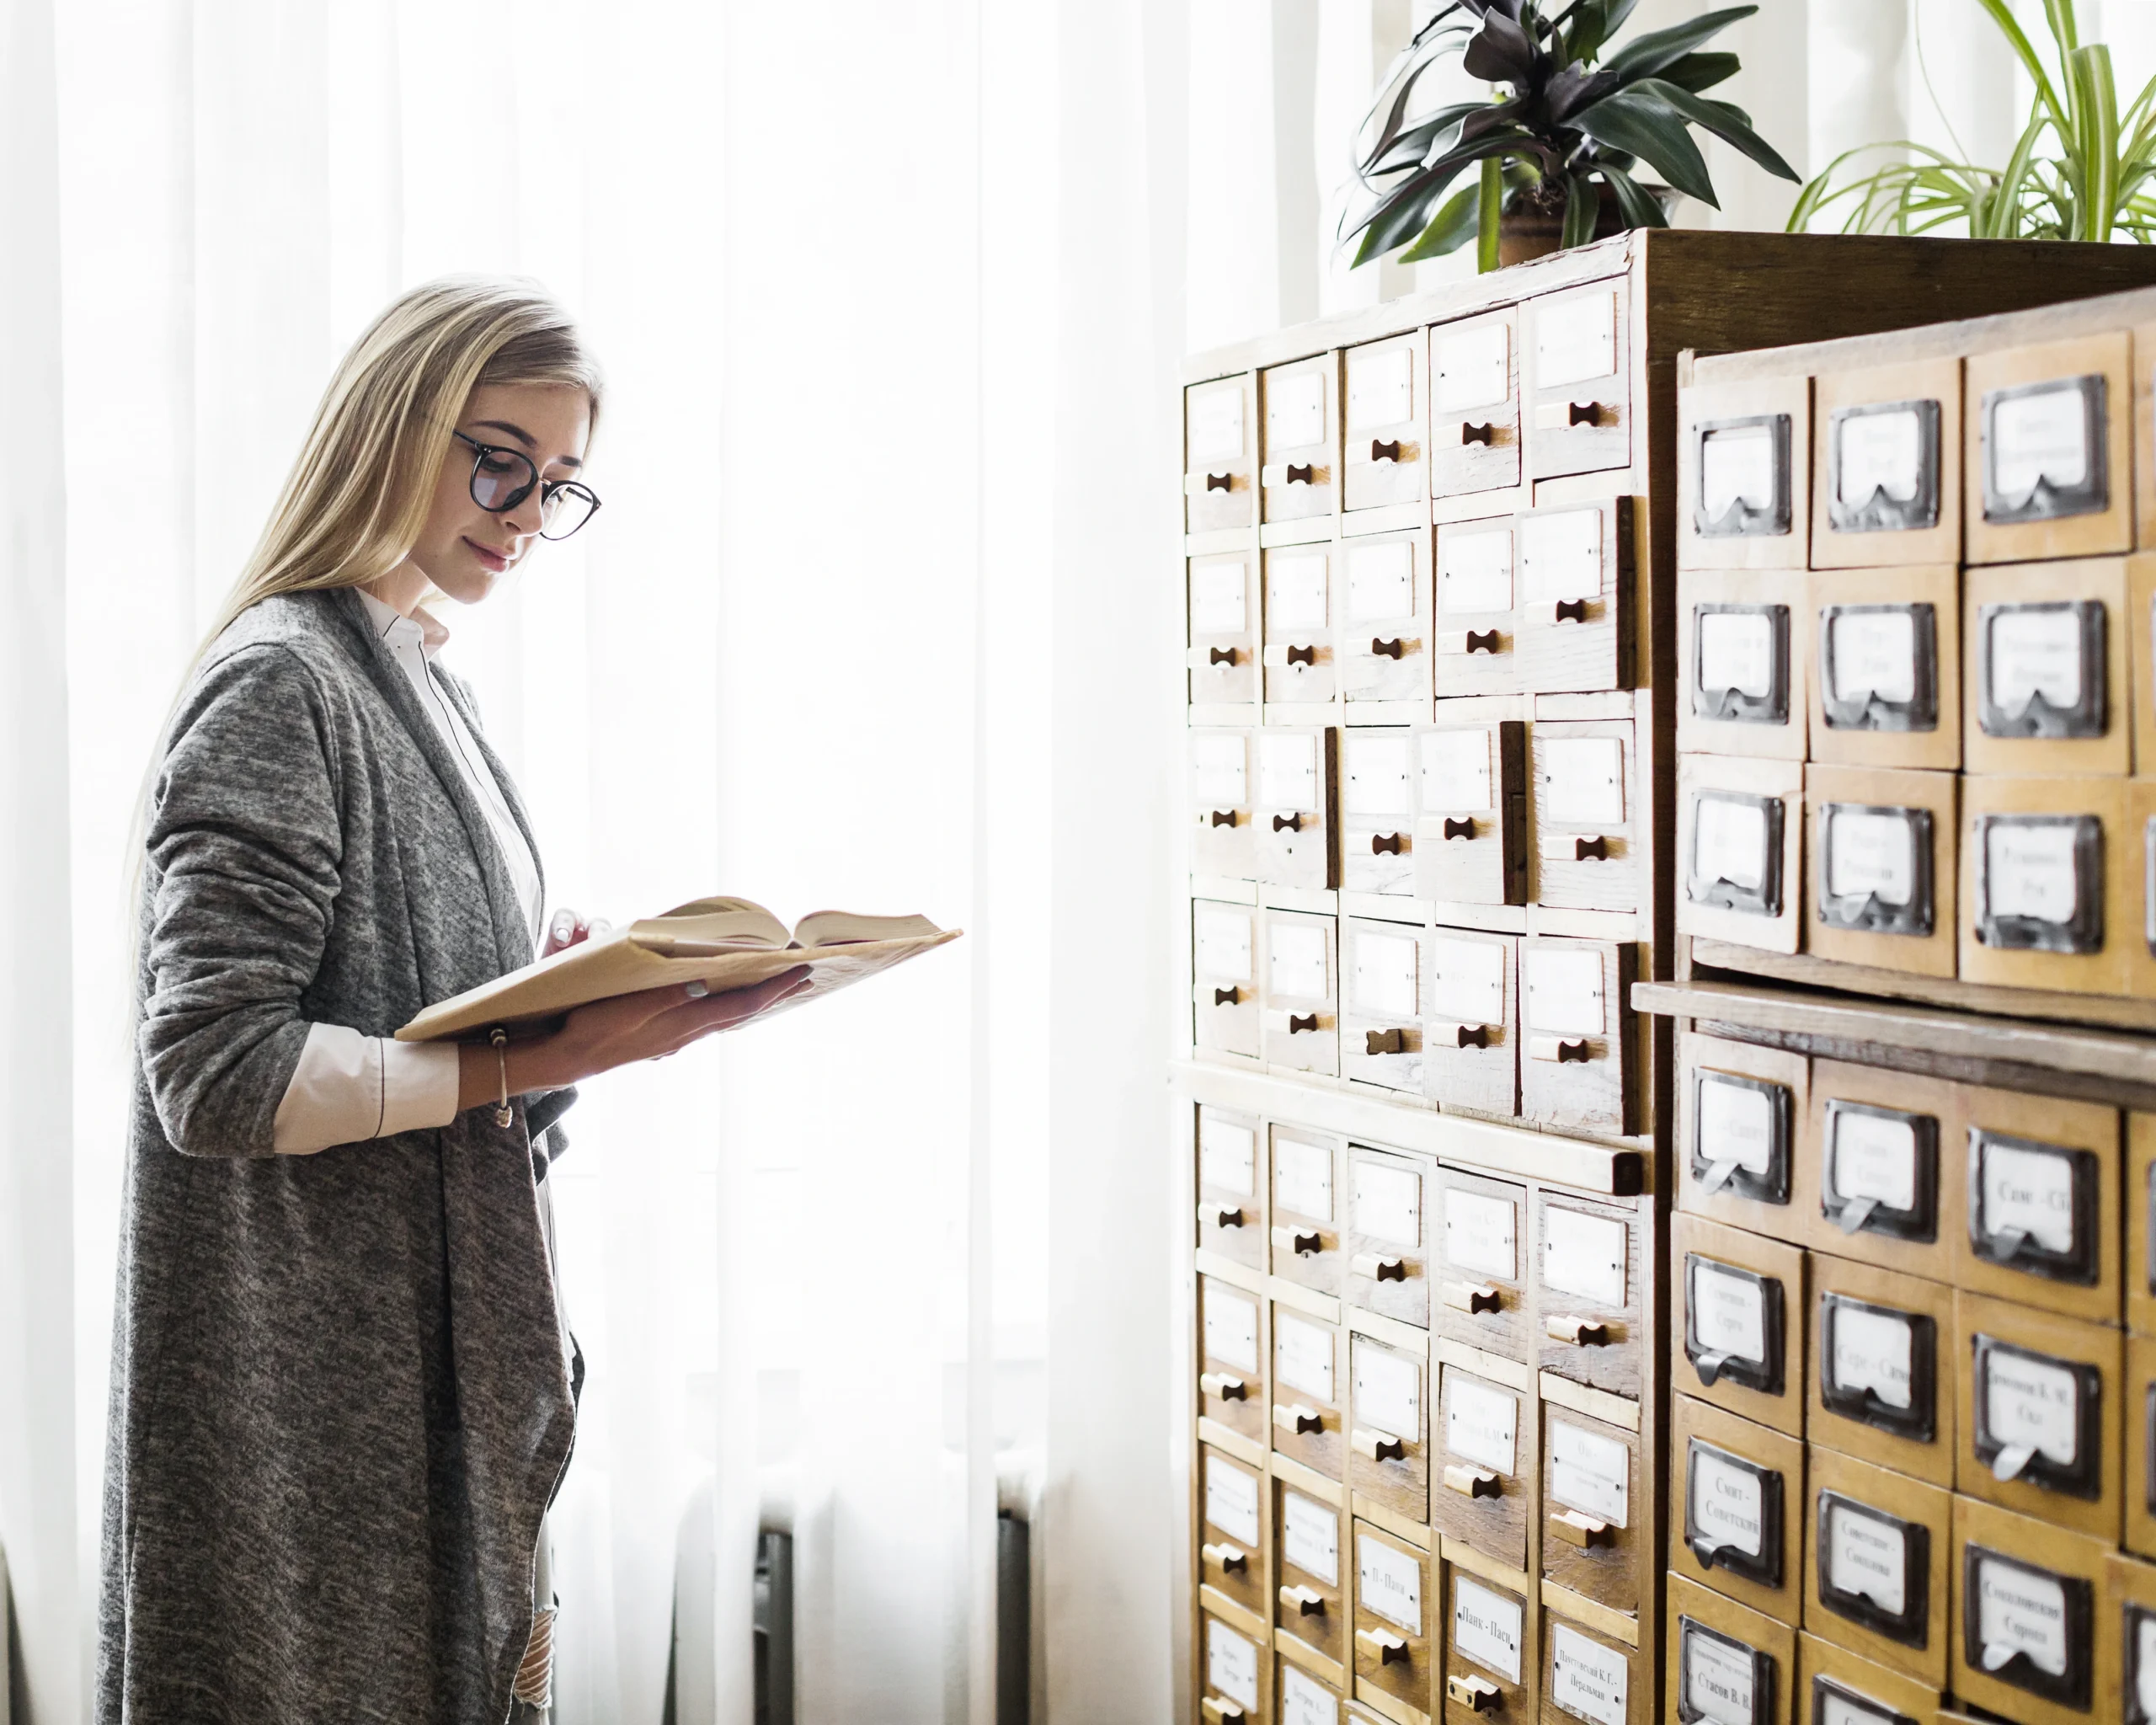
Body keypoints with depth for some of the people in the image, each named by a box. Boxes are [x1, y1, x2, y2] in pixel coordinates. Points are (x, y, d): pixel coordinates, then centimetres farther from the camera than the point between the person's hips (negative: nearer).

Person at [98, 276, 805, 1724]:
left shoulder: (416, 679, 14)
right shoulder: (278, 683, -14)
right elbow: (214, 1074, -21)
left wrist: (590, 1000, 0)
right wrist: (531, 1062, -24)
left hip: (435, 1355, 9)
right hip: (317, 1379, -9)